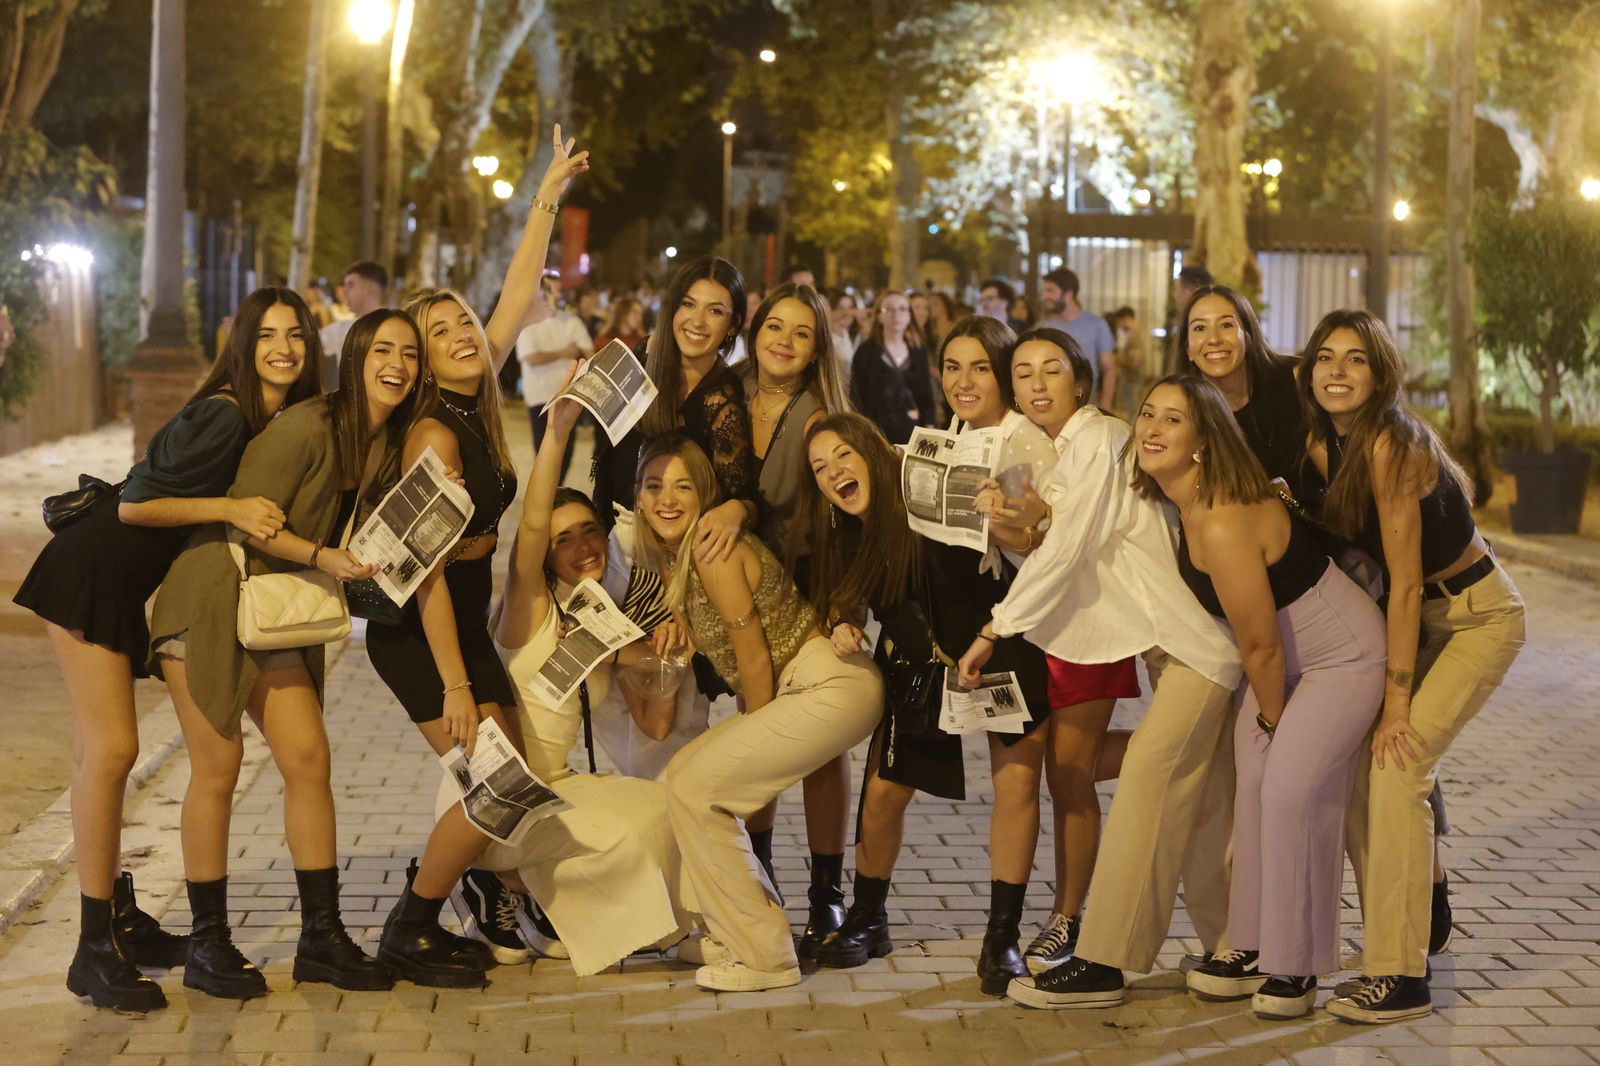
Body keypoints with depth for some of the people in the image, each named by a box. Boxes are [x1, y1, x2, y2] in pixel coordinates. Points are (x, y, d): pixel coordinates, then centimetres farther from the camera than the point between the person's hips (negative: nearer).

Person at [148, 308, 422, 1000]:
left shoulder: (386, 447, 4)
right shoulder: (307, 427, -20)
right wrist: (322, 557, -26)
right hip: (212, 598, -7)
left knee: (309, 759, 0)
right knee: (217, 768, -4)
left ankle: (321, 939, 6)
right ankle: (207, 946, 6)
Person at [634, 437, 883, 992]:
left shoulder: (712, 551, -15)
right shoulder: (672, 556, 12)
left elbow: (754, 657, -13)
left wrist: (754, 749, -1)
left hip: (831, 687, -9)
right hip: (797, 690, 9)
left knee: (693, 789, -9)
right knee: (684, 774, 11)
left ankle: (763, 957, -3)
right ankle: (737, 932, 19)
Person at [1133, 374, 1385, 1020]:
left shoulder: (1224, 525, -33)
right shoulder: (1187, 504, -5)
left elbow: (1262, 647, -24)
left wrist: (1272, 719, -7)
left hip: (1345, 657, -9)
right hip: (1288, 655, 9)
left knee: (1289, 790, -14)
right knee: (1252, 785, 5)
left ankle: (1295, 968, -3)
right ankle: (1254, 948, 15)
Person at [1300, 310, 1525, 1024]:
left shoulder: (1391, 446, -27)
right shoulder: (1324, 447, -2)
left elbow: (1405, 582, -25)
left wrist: (1397, 702, -22)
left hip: (1478, 616, -8)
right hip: (1423, 615, 8)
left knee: (1396, 765, -18)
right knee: (1363, 762, 6)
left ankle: (1400, 978, -15)